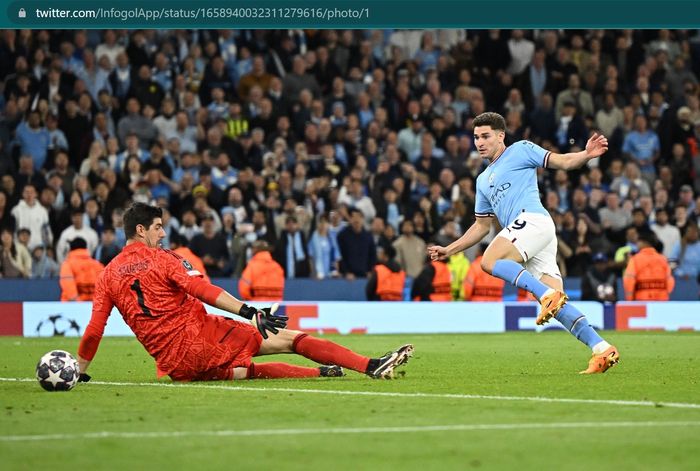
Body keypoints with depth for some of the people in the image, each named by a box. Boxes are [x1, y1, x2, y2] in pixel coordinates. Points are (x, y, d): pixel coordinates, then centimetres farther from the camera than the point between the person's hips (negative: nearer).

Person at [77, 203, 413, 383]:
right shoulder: (161, 258, -3)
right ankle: (372, 366, -6)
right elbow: (202, 290, -15)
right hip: (202, 334, -5)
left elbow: (93, 330, 6)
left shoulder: (107, 275, 10)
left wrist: (81, 371, 16)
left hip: (174, 365, 5)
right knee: (286, 339, -1)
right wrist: (248, 311, -20)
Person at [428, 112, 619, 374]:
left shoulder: (520, 150, 9)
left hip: (533, 219, -7)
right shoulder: (483, 180, 30)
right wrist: (448, 250, 29)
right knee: (555, 303, -5)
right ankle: (602, 349, -11)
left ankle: (549, 295, -30)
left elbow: (563, 162, 2)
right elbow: (482, 226, 34)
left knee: (490, 261, -25)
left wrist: (587, 154, -18)